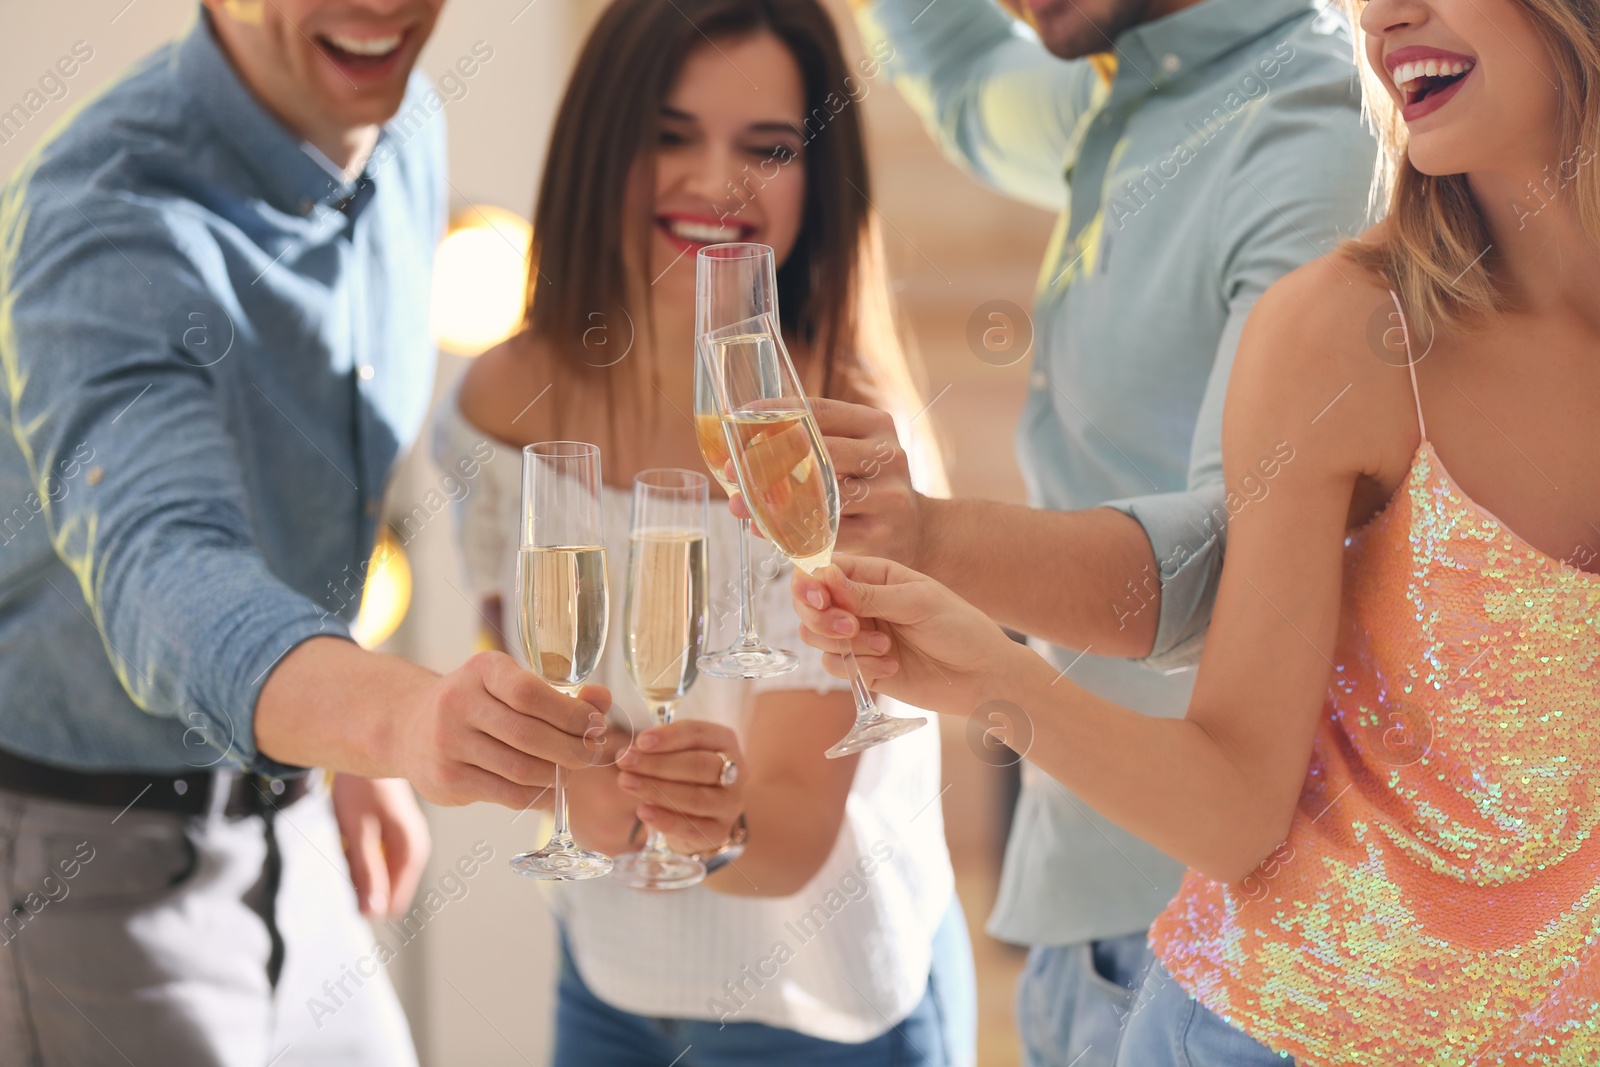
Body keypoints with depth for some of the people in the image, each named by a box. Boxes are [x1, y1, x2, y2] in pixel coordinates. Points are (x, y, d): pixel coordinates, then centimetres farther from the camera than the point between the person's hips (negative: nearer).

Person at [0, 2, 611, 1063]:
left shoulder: (407, 131, -2)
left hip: (281, 824, 7)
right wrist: (403, 715, -61)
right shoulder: (103, 222, -27)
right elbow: (161, 571, -43)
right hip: (88, 854, -7)